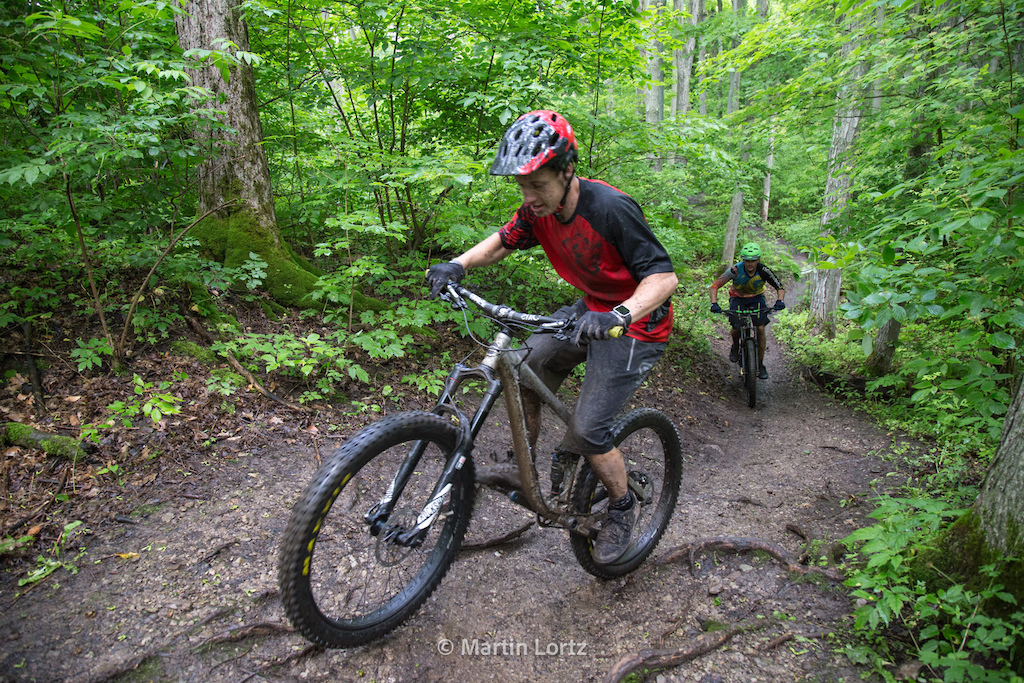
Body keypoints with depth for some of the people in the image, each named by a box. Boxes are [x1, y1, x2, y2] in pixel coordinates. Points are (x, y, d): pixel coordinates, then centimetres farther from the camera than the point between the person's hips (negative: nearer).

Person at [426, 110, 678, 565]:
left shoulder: (611, 209, -29)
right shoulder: (539, 209, -8)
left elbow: (665, 276, -31)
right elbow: (503, 242, 7)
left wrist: (618, 316, -49)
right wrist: (458, 264, -12)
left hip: (635, 323, -7)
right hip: (591, 309, 7)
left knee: (587, 429, -11)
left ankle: (623, 508, 17)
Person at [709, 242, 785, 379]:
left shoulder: (763, 271, -27)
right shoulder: (735, 270, -30)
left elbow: (780, 287, -16)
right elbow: (715, 285, -25)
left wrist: (780, 301, -36)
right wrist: (714, 303, -39)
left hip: (757, 297, 1)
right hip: (738, 297, -1)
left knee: (760, 329, -11)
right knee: (736, 328, -16)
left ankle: (760, 364, 1)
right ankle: (735, 347, 22)